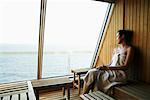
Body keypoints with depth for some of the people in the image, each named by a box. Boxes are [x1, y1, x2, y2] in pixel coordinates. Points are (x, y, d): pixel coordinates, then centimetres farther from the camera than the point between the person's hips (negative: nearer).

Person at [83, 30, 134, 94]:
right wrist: (104, 66, -7)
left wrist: (107, 67, -17)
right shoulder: (115, 49, 19)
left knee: (94, 75, -25)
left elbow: (125, 66, -12)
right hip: (111, 71, 6)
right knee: (91, 72, -18)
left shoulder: (129, 48, -3)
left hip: (120, 74, -6)